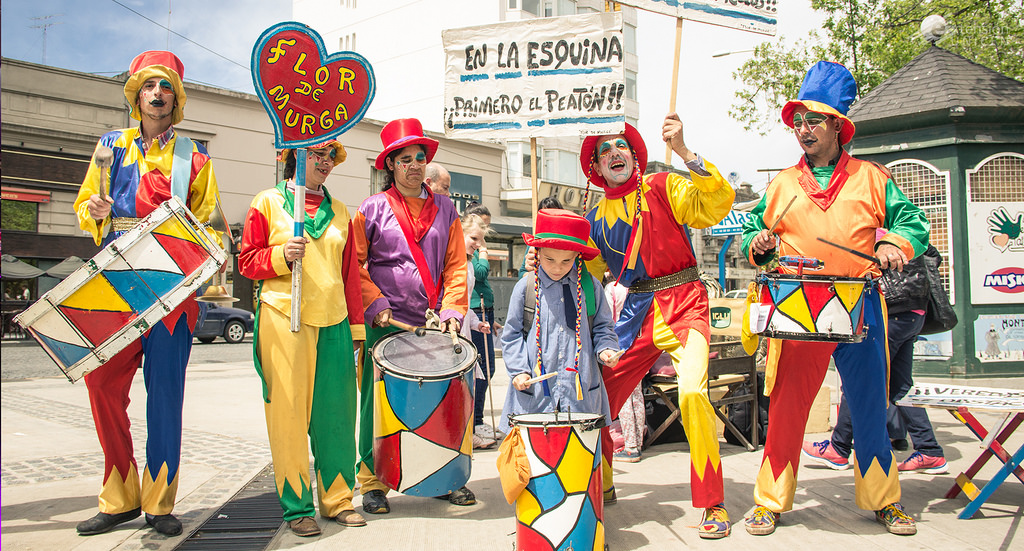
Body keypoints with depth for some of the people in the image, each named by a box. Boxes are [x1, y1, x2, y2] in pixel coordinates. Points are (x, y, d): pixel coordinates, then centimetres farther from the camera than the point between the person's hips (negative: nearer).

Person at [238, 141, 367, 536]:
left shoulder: (339, 212, 16)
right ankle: (297, 507, 9)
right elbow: (247, 262, 4)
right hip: (284, 320, -3)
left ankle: (337, 499, 16)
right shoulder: (268, 202, 6)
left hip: (333, 324, 4)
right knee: (290, 413, -2)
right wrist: (282, 256, -15)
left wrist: (356, 324, 13)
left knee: (336, 413, 3)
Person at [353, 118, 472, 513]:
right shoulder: (373, 209, 5)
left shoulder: (444, 209, 12)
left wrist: (452, 310, -2)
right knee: (378, 403, 0)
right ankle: (373, 483, 13)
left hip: (435, 323, 2)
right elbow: (355, 264, 3)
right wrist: (375, 304, -9)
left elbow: (456, 265, 9)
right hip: (386, 323, -2)